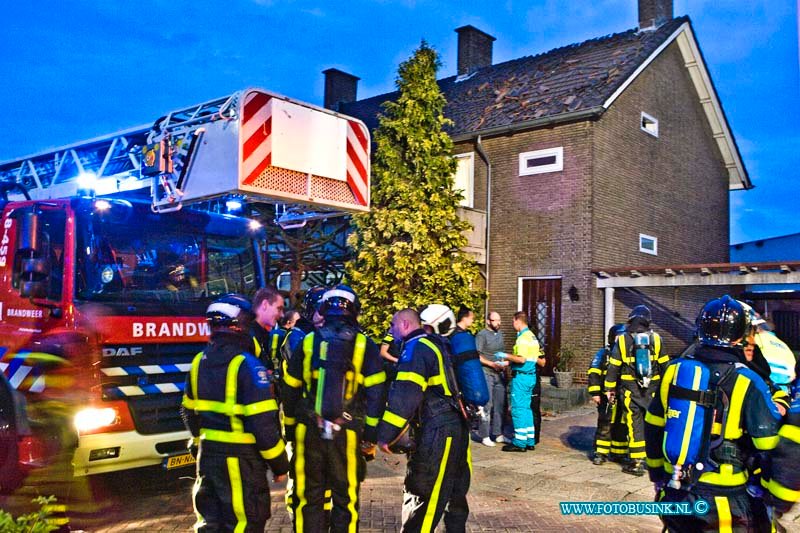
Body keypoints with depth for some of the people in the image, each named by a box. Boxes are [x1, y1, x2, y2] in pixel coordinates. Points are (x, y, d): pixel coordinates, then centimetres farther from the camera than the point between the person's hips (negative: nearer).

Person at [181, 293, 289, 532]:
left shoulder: (200, 361, 5)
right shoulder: (246, 365, -18)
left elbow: (189, 412, 14)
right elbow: (263, 423, -20)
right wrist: (279, 464, -9)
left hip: (207, 456, 7)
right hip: (240, 460, -7)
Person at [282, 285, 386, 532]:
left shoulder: (307, 342, 3)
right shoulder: (364, 346, -2)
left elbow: (291, 391, 8)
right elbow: (375, 395, -5)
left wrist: (290, 431, 16)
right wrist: (370, 437, 1)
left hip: (308, 432, 2)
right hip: (348, 434, -1)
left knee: (309, 499, 12)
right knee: (345, 500, 10)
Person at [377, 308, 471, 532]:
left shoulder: (415, 348, -10)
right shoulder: (435, 344, 19)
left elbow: (404, 395, -19)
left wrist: (385, 434, -15)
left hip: (438, 433, -10)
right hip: (457, 427, 10)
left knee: (421, 498, -5)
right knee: (454, 494, 18)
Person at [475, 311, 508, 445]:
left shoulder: (500, 333, 16)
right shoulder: (482, 335, -7)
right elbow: (476, 356, -13)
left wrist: (505, 362, 6)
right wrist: (491, 364, -18)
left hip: (500, 374, 7)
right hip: (487, 374, -7)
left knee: (500, 405, 9)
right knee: (487, 405, -7)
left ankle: (498, 434, 18)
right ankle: (485, 436, 0)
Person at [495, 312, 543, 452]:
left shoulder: (523, 338, -15)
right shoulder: (532, 336, 15)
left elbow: (521, 359, -24)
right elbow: (541, 361, 18)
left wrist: (505, 356, -12)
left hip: (521, 376, -10)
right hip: (531, 376, 10)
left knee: (518, 408, -4)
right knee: (526, 408, 14)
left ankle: (520, 442, 0)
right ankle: (530, 441, 18)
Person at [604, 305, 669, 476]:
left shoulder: (622, 340, -3)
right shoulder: (656, 339, 0)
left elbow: (613, 367, -1)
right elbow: (664, 366, 4)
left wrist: (609, 388, 7)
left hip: (630, 390, -1)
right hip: (652, 390, 2)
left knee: (635, 425, 2)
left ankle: (637, 463, 3)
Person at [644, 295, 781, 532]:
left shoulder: (674, 370, -2)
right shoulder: (747, 383, -15)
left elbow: (653, 428, 6)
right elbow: (771, 446, -14)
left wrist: (657, 476, 17)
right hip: (723, 501, -4)